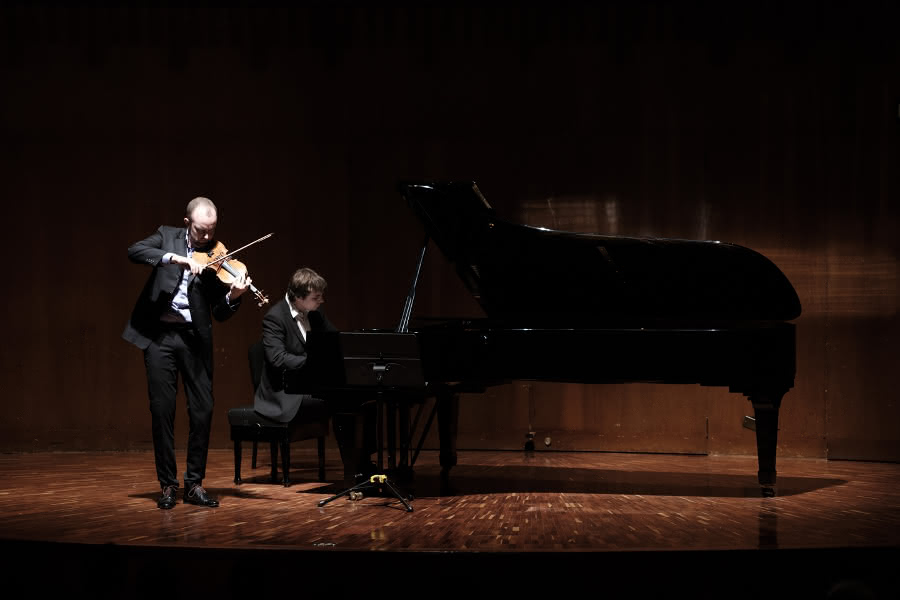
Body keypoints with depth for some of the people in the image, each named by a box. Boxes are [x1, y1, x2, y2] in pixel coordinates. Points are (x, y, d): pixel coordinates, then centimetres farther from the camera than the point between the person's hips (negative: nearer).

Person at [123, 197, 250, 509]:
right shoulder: (168, 236, 6)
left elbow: (219, 313, 0)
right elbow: (134, 251, -14)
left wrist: (233, 296, -22)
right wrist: (176, 258, -25)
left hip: (195, 337, 1)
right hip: (159, 334, -1)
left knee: (203, 410, -1)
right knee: (162, 410, 1)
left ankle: (194, 483, 12)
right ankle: (168, 485, 11)